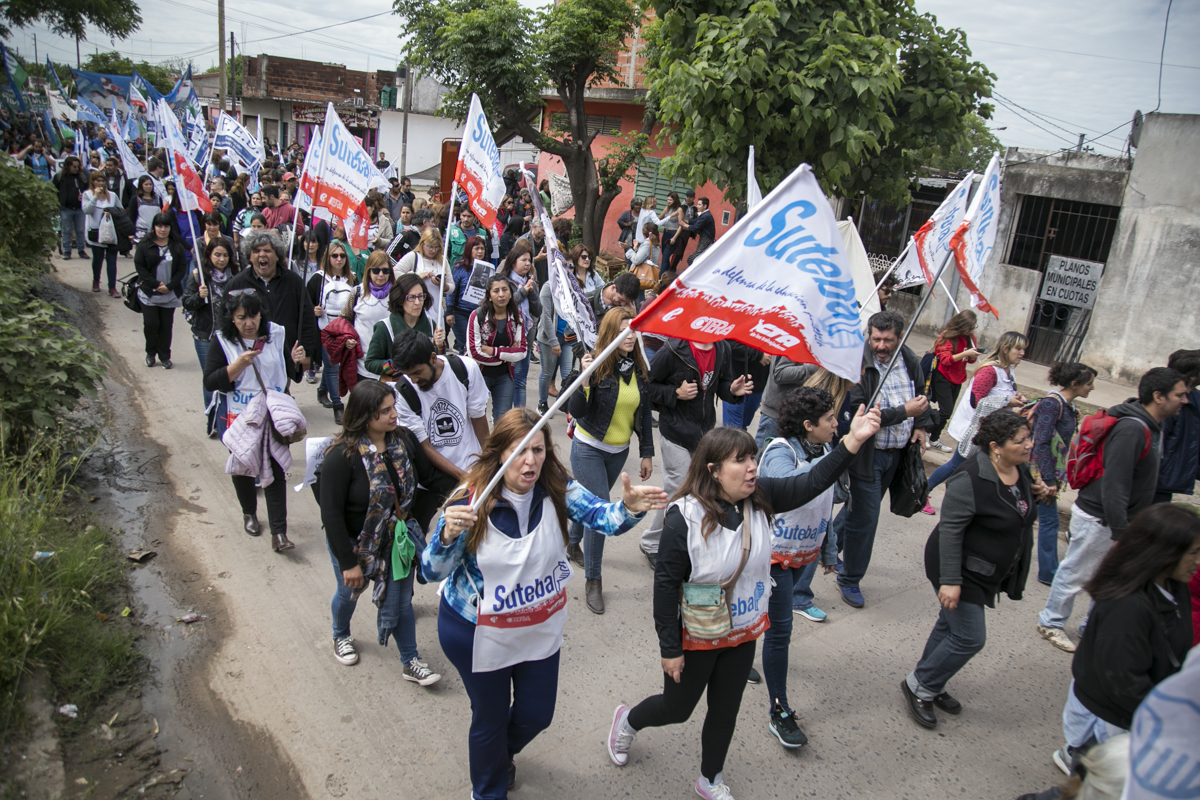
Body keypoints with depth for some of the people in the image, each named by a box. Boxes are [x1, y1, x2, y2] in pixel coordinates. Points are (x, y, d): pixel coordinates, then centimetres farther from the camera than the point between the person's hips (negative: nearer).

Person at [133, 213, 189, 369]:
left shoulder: (177, 247, 3)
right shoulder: (144, 245, -1)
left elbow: (182, 269, 1)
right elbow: (140, 267, -5)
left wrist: (169, 286, -10)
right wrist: (156, 284, -14)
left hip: (170, 294, 1)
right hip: (149, 293, -1)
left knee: (166, 325, 5)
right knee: (151, 324, -3)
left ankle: (164, 356, 16)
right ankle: (151, 353, 19)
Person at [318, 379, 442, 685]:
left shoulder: (402, 440, -12)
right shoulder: (342, 455, -28)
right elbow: (331, 513, -23)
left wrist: (411, 530, 9)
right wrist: (348, 562, -18)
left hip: (396, 539, 3)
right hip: (354, 542, -3)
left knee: (401, 601, 10)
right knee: (349, 592, 24)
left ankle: (411, 662, 28)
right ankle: (341, 636, 56)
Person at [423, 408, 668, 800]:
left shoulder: (557, 487, -16)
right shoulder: (471, 499, -23)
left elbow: (601, 516, -30)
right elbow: (433, 571, -21)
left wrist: (628, 507, -52)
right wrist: (449, 534, -42)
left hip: (542, 625, 3)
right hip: (478, 631, -3)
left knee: (537, 714, 21)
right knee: (490, 718, 17)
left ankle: (503, 754, 59)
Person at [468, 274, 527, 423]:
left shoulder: (516, 316, 1)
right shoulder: (478, 315, -13)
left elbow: (522, 351, -5)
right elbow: (474, 352, -19)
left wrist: (493, 351, -16)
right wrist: (507, 353, -11)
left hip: (504, 376, 4)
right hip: (480, 375, -3)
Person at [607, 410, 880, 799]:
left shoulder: (759, 498, -13)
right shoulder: (684, 517, -28)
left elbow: (811, 483, -19)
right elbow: (666, 584, -22)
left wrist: (852, 441, -32)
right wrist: (670, 649, -16)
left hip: (744, 634, 5)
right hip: (696, 638, -5)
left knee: (726, 711, 22)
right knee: (677, 708, 18)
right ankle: (628, 721, 51)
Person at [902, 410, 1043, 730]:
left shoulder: (1021, 471, -1)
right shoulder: (971, 481, -28)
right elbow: (950, 530, -27)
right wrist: (950, 580, -29)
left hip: (986, 572, 9)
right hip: (961, 571, -8)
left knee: (951, 626, 19)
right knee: (970, 637, -5)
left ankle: (930, 686, 35)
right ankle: (918, 685, 13)